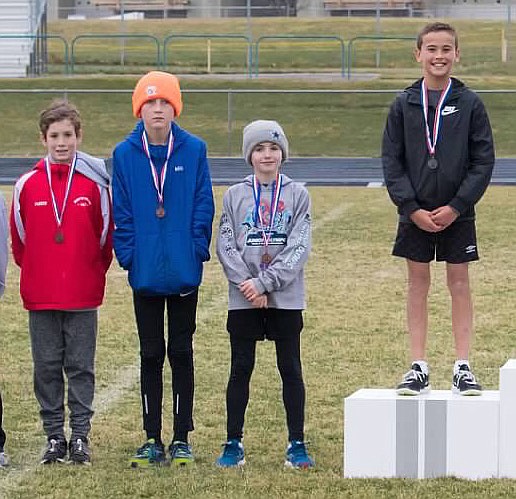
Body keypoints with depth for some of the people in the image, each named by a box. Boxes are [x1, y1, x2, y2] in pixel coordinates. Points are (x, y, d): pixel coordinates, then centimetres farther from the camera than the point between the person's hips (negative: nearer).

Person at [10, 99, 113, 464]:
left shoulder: (95, 183, -3)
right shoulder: (28, 184, 0)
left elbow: (105, 233, 5)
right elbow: (19, 237, 8)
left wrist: (93, 272, 5)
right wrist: (34, 271, 9)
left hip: (83, 296, -1)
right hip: (40, 296, 1)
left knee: (81, 367, 4)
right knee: (47, 367, 7)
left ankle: (80, 437, 10)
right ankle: (54, 436, 15)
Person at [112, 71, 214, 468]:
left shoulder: (194, 150, -3)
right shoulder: (125, 154, -2)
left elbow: (203, 207, -2)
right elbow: (122, 213, 1)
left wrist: (197, 252, -9)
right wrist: (127, 255, -6)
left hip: (184, 271, -1)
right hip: (145, 272, 1)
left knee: (181, 353, 7)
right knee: (151, 354, 8)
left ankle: (182, 439, 14)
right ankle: (153, 439, 14)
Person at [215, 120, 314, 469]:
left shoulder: (297, 195, 2)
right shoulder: (235, 195, 5)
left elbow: (299, 248, -7)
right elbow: (226, 246, -2)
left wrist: (264, 283, -16)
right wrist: (248, 285, -15)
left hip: (286, 298, -1)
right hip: (243, 299, 1)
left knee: (291, 368, 3)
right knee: (241, 369, 5)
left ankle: (297, 445, 8)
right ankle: (234, 444, 10)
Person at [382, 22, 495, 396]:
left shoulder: (470, 104, -3)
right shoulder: (404, 105, 0)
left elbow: (484, 161, -3)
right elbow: (391, 161, 0)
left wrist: (456, 206, -11)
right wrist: (411, 208, -10)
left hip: (457, 212, -1)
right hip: (415, 213, 1)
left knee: (459, 282, 3)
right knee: (418, 283, 5)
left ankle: (463, 367, 7)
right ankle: (419, 368, 10)